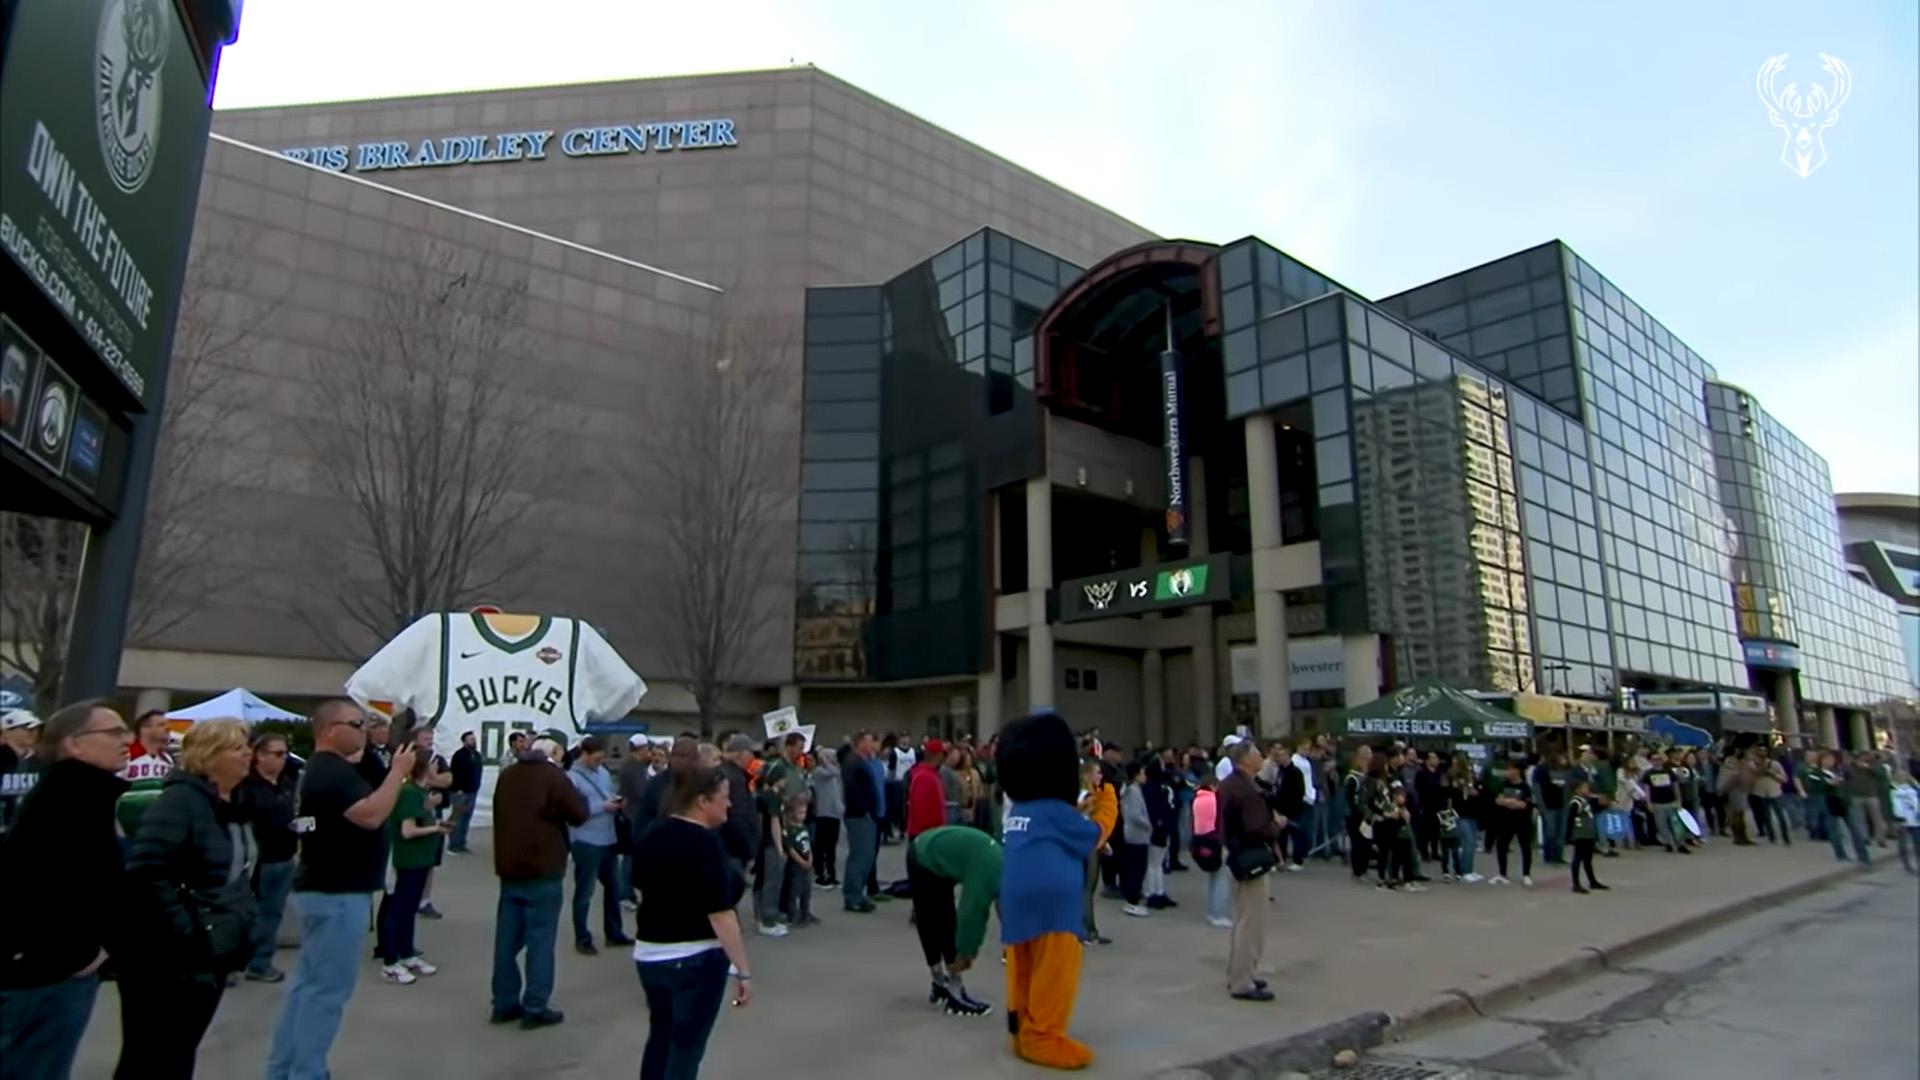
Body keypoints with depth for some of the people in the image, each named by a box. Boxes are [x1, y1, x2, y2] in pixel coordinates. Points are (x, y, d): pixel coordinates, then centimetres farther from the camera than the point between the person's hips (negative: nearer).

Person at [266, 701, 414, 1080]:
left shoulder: (323, 768, 15)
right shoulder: (333, 772, -20)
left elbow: (364, 803, 17)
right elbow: (371, 814, -31)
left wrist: (394, 770, 6)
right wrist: (398, 771, -21)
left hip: (323, 889, 11)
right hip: (337, 894, -11)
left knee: (307, 983, 16)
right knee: (328, 989, -3)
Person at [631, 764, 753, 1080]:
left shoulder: (649, 836, 4)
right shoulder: (705, 844, -21)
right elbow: (720, 914, -24)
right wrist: (743, 971, -21)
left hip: (649, 954, 8)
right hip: (696, 957, -7)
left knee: (660, 1035, 23)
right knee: (686, 1044, 4)